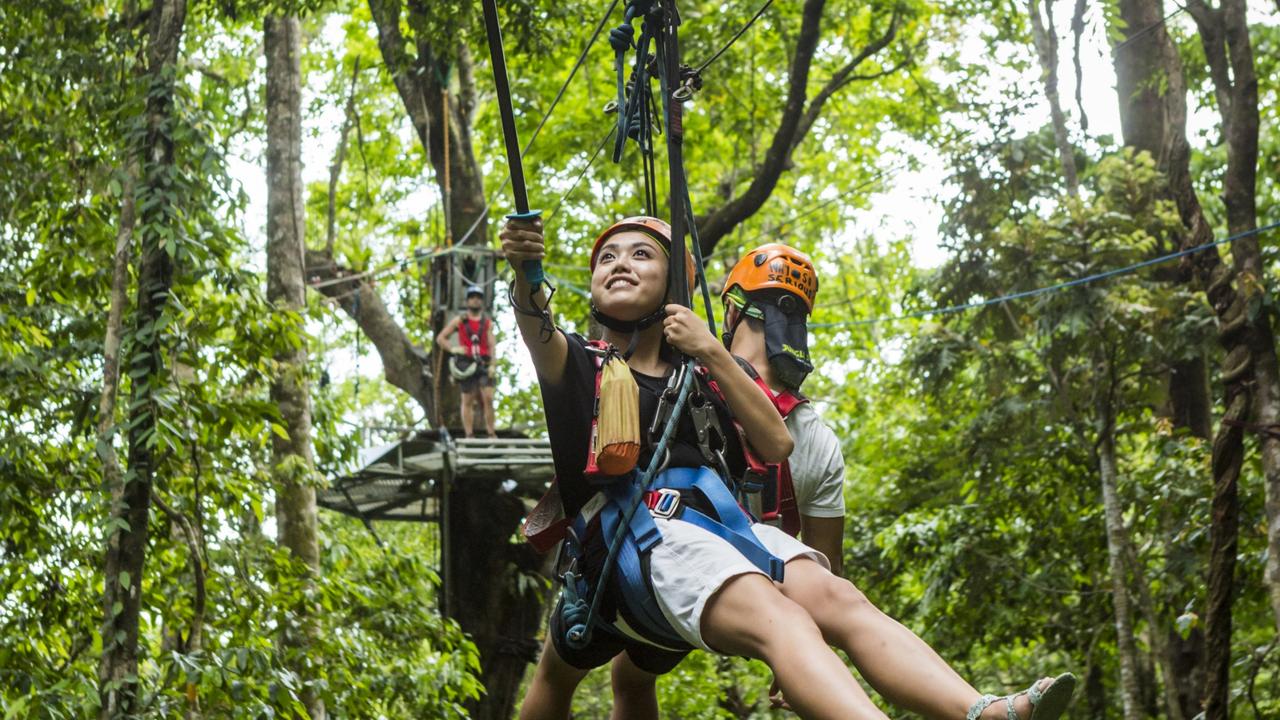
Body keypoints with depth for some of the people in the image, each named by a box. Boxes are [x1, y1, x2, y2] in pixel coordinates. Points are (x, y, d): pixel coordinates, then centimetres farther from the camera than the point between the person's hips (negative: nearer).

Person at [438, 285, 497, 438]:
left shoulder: (487, 322, 12)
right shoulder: (459, 321, 10)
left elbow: (491, 345, 6)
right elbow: (441, 338, 14)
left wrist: (492, 365, -6)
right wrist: (453, 349, -3)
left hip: (483, 364, 0)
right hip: (466, 363, 0)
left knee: (488, 398, -10)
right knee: (467, 401, -1)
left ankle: (491, 433, -6)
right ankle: (469, 435, -1)